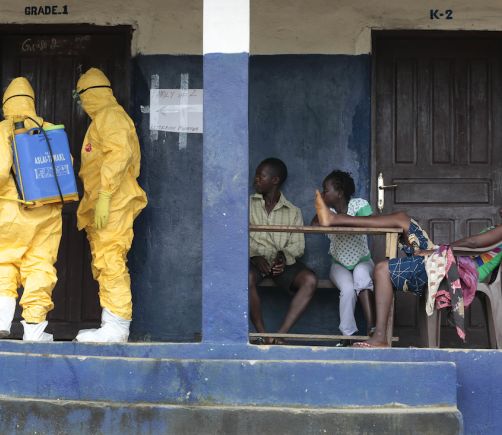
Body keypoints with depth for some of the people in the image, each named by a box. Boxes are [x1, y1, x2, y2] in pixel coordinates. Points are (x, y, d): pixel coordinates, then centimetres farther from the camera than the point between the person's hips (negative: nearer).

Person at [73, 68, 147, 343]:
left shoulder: (110, 115, -6)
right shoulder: (102, 119, 26)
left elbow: (118, 154, -19)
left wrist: (104, 196, -25)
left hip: (112, 205, -11)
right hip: (103, 207, 11)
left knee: (109, 262, -14)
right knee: (105, 264, 10)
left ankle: (115, 326, -15)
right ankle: (111, 326, 13)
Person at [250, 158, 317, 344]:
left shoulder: (293, 212, 13)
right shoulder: (248, 205, 12)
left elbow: (297, 245, 4)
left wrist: (283, 257, -18)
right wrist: (254, 256, -16)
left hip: (284, 263, 1)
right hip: (255, 259, -1)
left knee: (309, 279, -28)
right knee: (246, 278, -37)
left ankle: (281, 334, -29)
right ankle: (263, 335, -27)